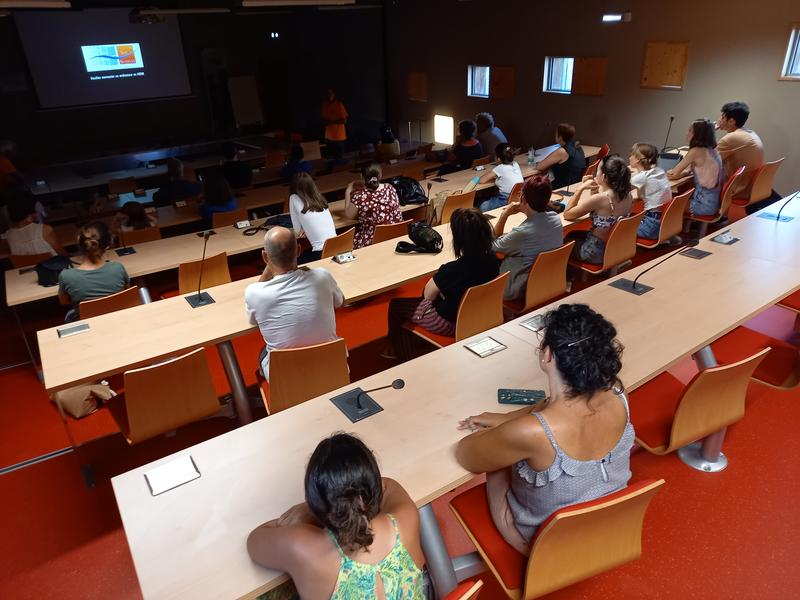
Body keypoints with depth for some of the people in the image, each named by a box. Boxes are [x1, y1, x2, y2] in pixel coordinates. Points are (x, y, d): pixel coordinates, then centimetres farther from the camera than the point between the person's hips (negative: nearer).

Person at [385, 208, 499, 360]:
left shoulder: (451, 270, -37)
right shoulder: (492, 259, -16)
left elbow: (428, 294, -17)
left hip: (451, 323, -7)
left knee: (395, 305, 14)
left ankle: (402, 358, 31)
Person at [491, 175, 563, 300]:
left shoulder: (521, 233, -34)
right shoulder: (556, 219, -13)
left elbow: (493, 246, -13)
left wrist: (504, 214, -12)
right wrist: (524, 210, 0)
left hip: (519, 290, -7)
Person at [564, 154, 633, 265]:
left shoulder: (599, 198, -29)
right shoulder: (628, 196, -6)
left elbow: (567, 215, -18)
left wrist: (581, 188, -16)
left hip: (597, 252, -7)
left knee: (567, 237, 20)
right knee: (577, 234, 29)